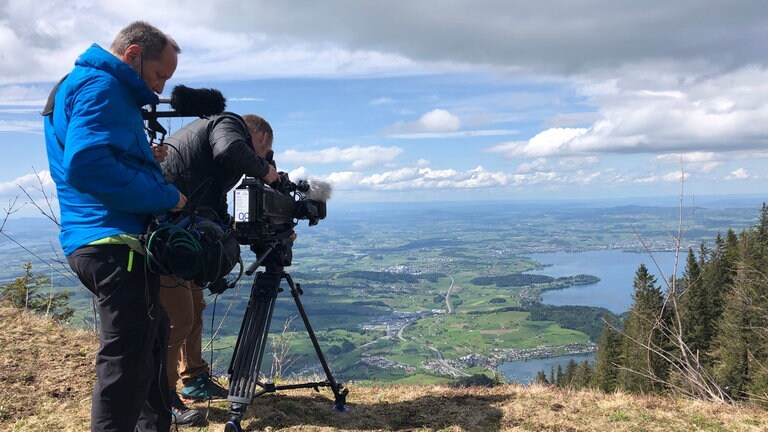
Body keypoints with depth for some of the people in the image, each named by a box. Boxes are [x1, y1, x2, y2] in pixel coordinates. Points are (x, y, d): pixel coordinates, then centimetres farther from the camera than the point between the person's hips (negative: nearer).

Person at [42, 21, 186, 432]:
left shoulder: (78, 82, 22)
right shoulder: (100, 87, -13)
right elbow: (87, 166, -27)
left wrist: (145, 158, 12)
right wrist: (165, 196, -20)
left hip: (95, 241, 11)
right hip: (116, 243, -11)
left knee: (151, 336, 22)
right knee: (127, 360, -6)